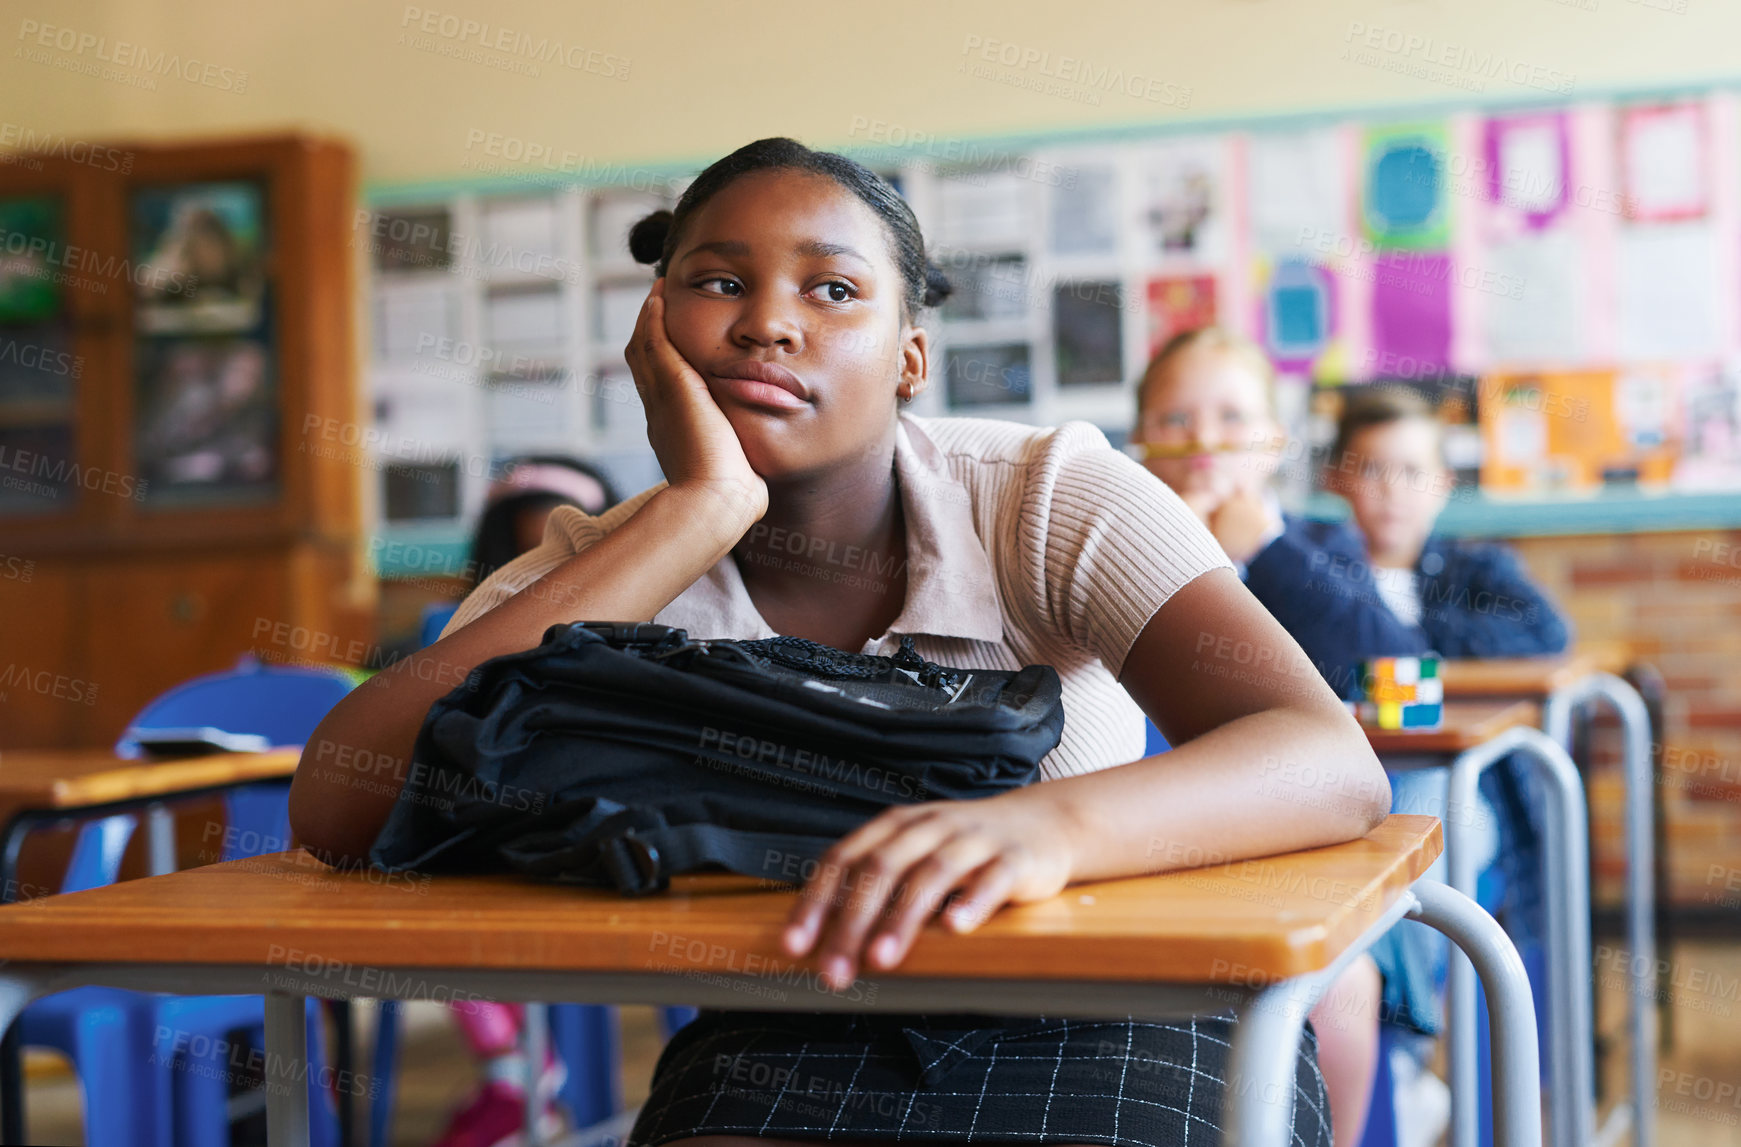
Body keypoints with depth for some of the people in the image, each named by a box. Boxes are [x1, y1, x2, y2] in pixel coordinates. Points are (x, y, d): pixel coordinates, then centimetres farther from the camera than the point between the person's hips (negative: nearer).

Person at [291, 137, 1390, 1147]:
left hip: (1111, 1025, 1)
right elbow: (335, 805, -23)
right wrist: (702, 511, -23)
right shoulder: (608, 569, -5)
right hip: (791, 1049, 0)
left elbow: (1336, 762, -23)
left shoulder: (1048, 497, -10)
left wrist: (1043, 822, -45)